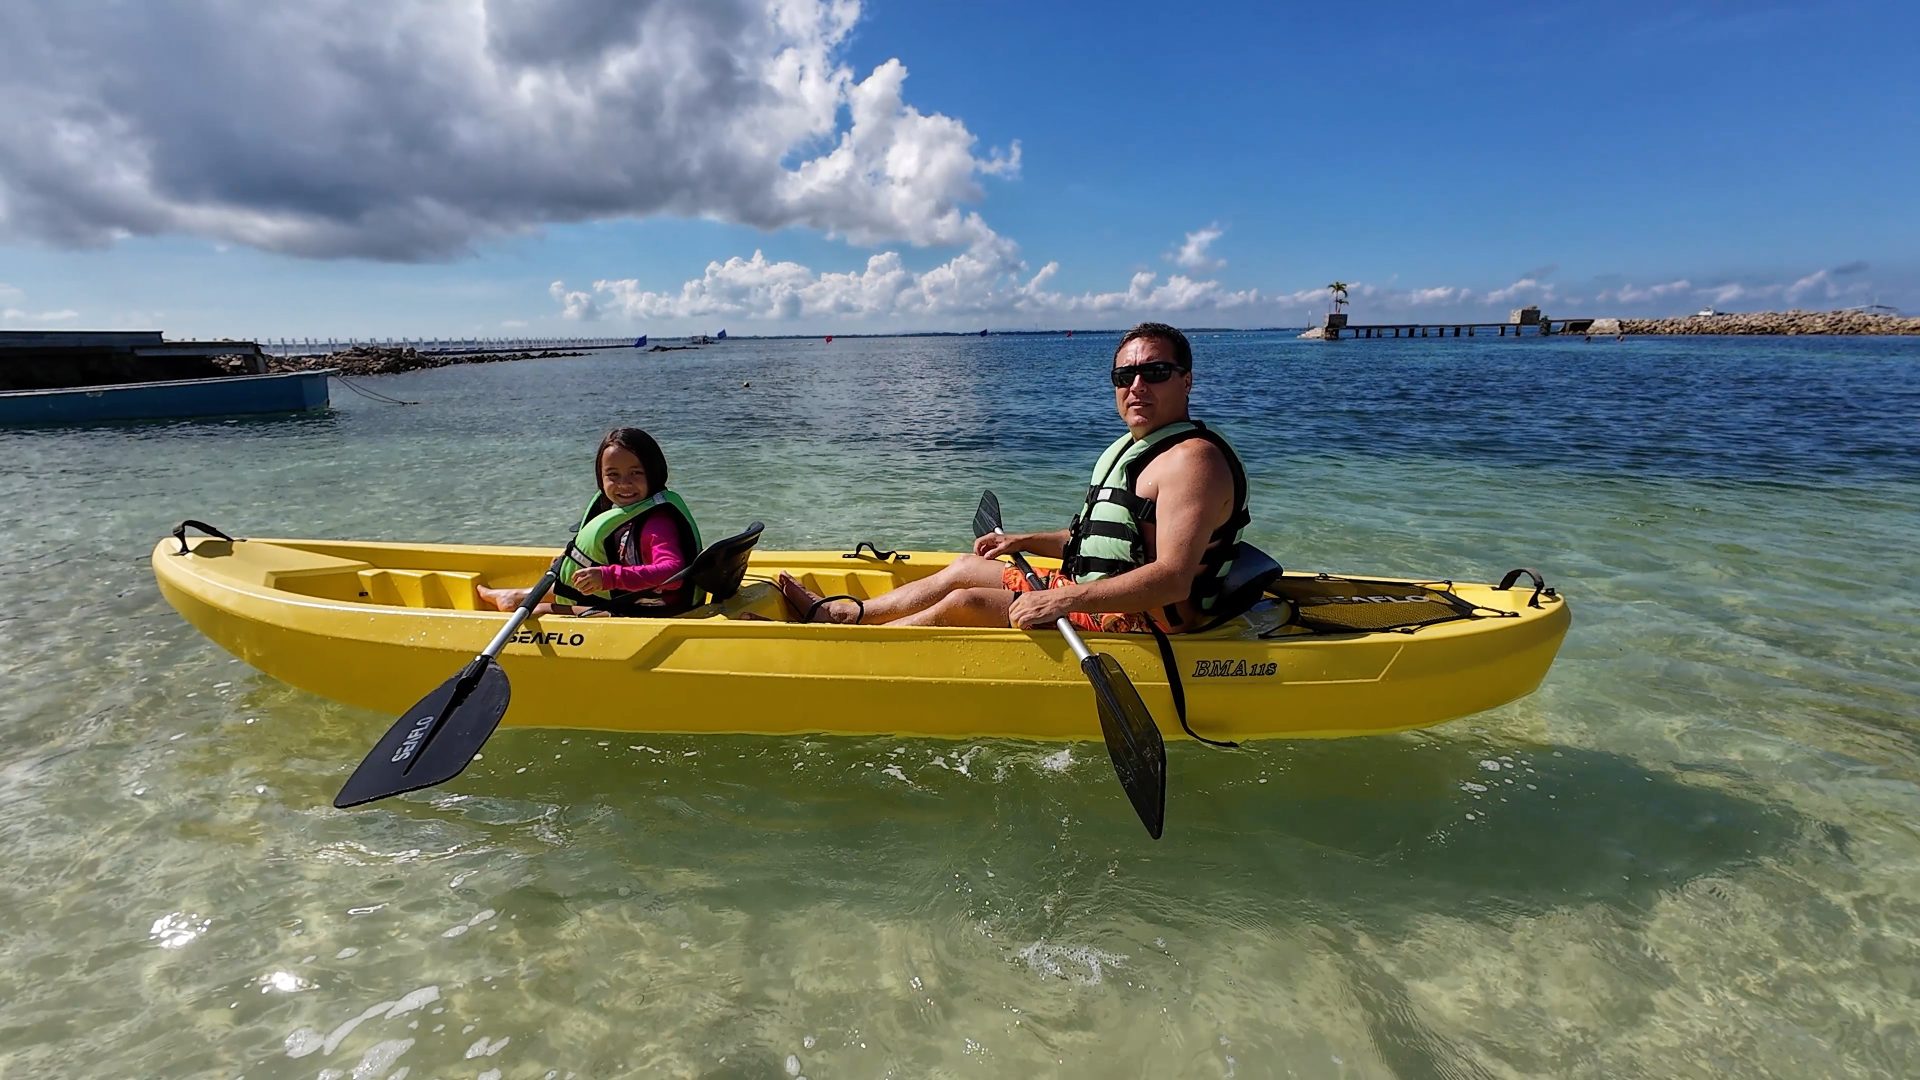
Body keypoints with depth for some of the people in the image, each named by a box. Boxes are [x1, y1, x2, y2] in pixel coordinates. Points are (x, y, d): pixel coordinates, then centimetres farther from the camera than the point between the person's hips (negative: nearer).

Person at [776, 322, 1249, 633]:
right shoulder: (1132, 449, 14)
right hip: (1093, 595, 10)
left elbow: (1173, 579, -29)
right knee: (964, 568, 13)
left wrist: (1064, 600, -32)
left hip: (1145, 621, -10)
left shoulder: (1192, 459, -19)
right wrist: (1023, 541, 18)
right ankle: (841, 613, 20)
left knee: (963, 603, -15)